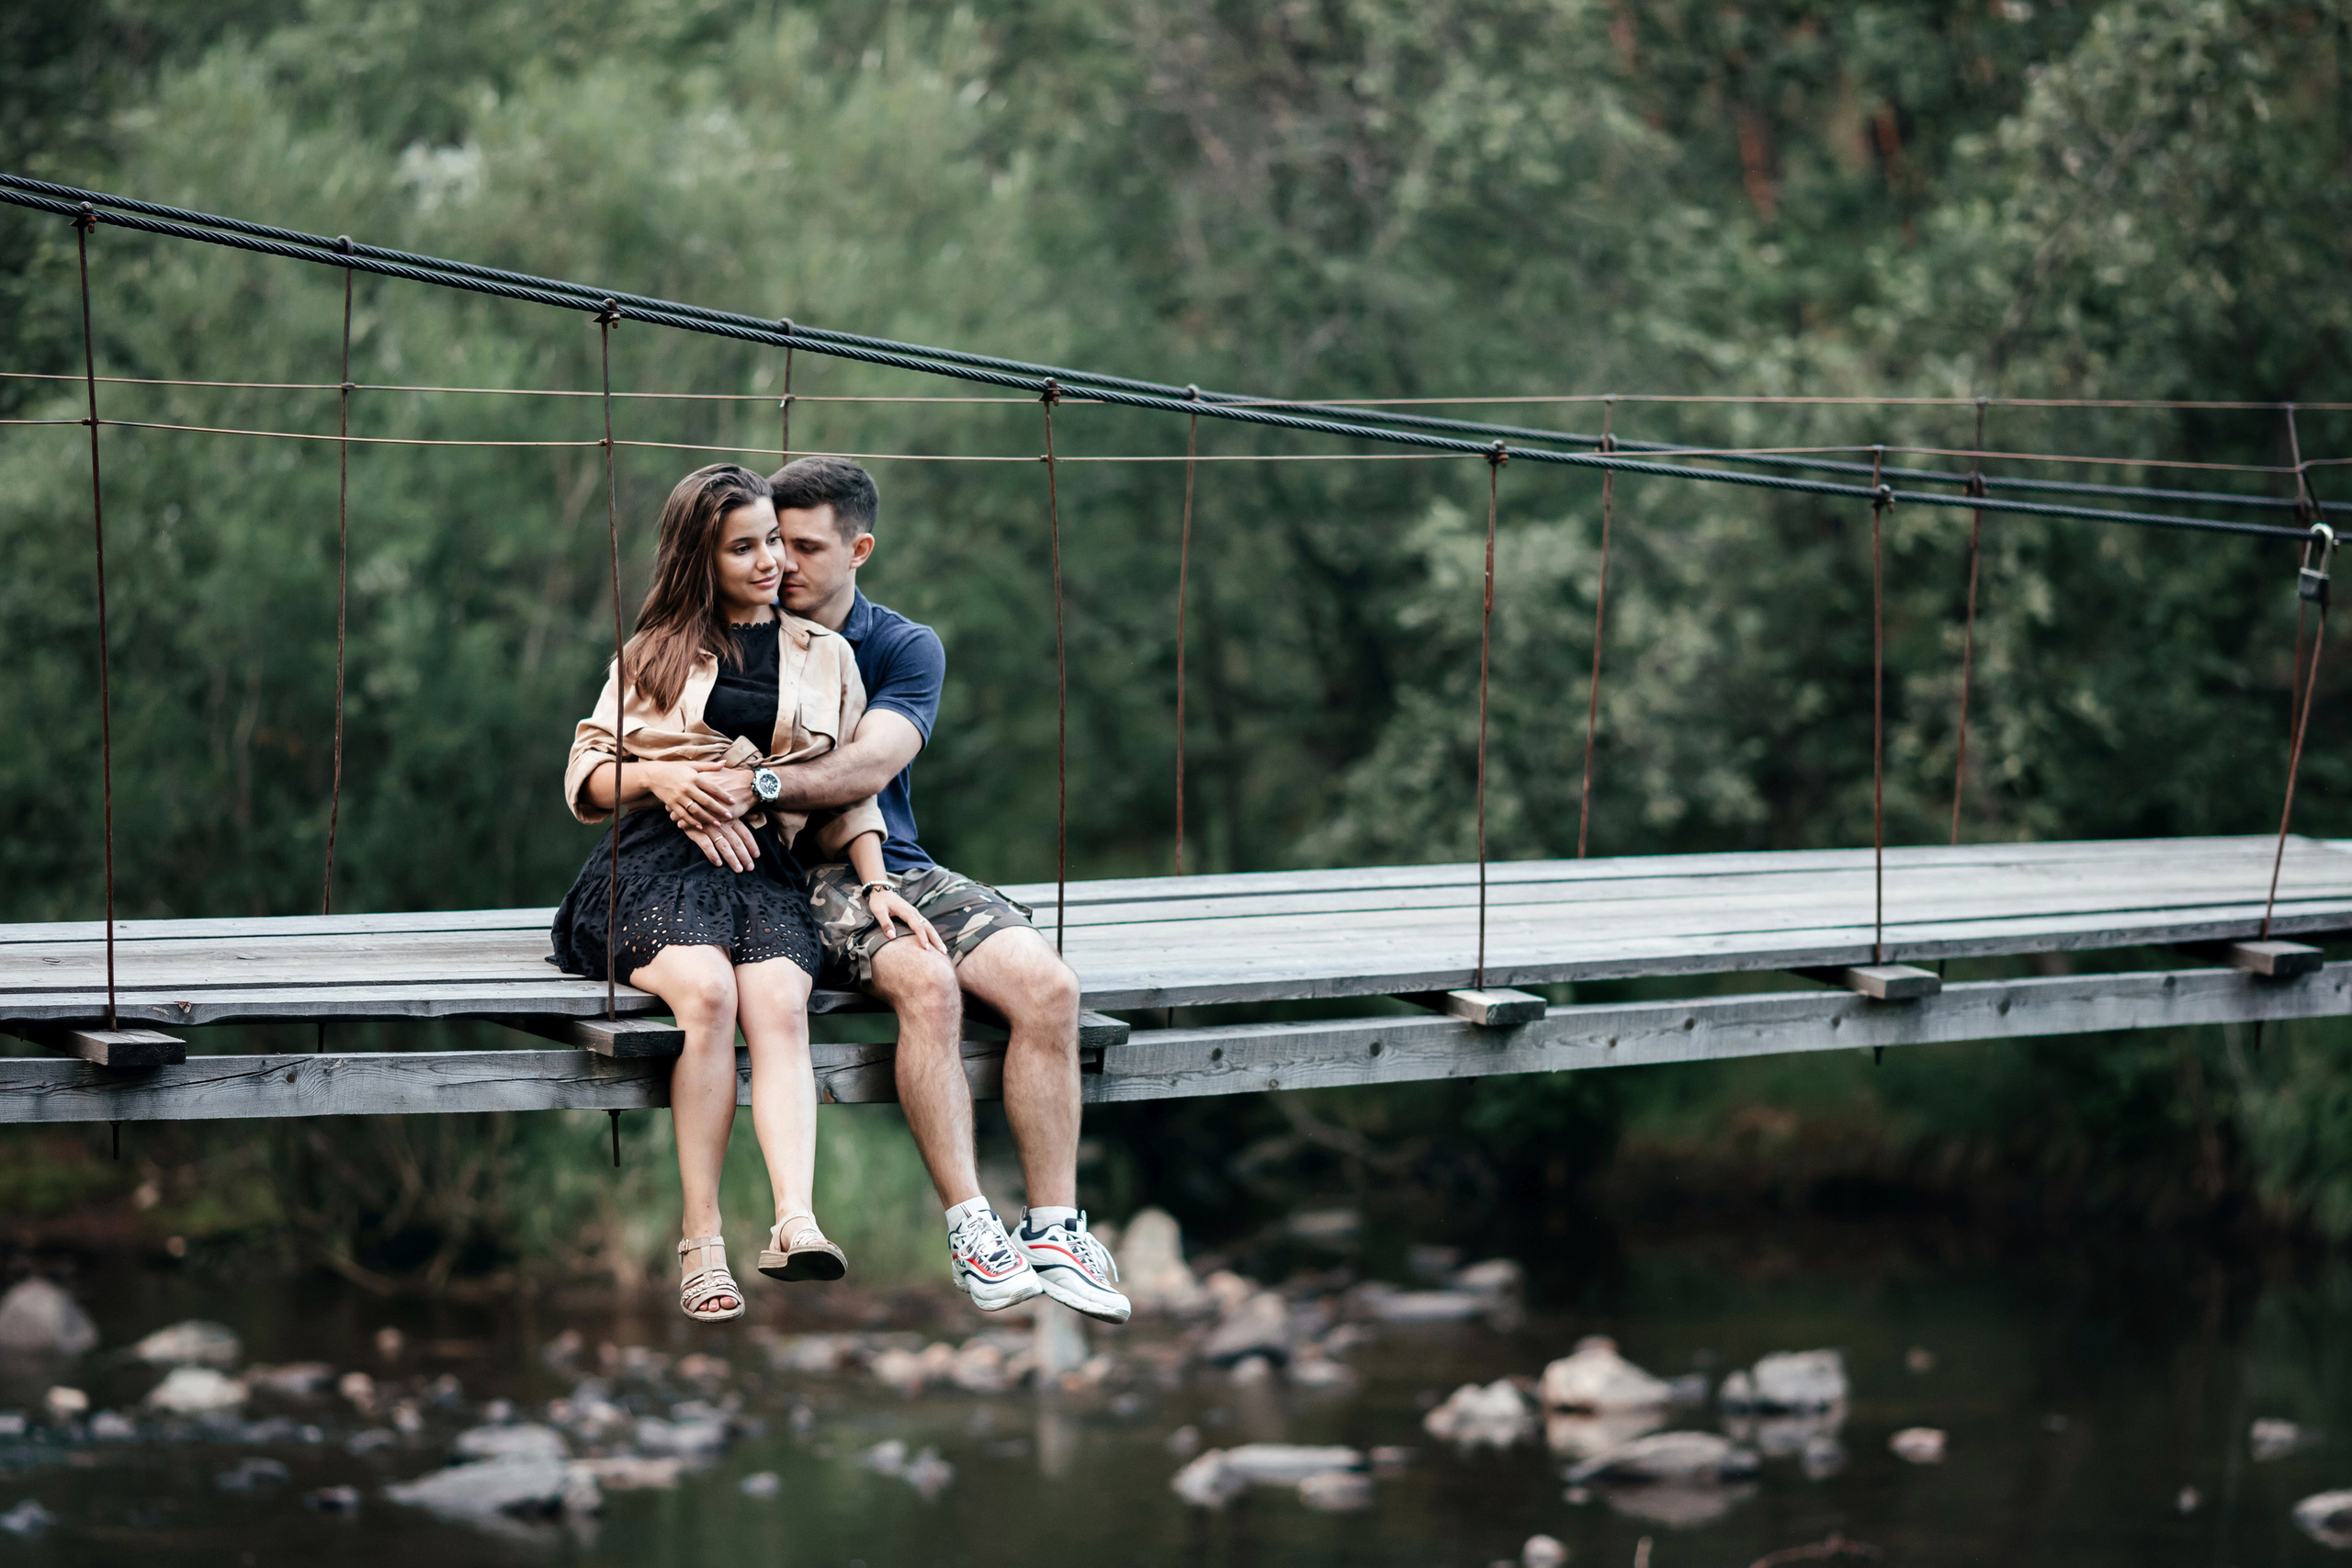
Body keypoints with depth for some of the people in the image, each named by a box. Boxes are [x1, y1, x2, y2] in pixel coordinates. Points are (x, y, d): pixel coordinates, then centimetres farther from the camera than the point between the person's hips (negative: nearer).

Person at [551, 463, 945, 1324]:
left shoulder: (825, 656, 23)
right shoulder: (653, 652, 21)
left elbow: (849, 794, 19)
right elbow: (585, 778, 17)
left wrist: (875, 885, 2)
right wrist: (657, 776, -4)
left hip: (767, 864, 1)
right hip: (658, 857, -1)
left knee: (778, 1007, -32)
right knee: (707, 991, -33)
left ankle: (795, 1221, -50)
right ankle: (702, 1243, -37)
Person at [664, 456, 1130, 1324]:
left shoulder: (908, 649, 8)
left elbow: (868, 766, -10)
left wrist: (755, 785, -24)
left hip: (894, 863, 3)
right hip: (797, 872, -3)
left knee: (1048, 986, -21)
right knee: (925, 980, -34)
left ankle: (1054, 1230, -18)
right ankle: (970, 1228, -32)